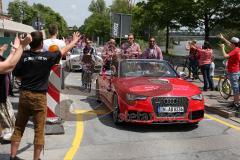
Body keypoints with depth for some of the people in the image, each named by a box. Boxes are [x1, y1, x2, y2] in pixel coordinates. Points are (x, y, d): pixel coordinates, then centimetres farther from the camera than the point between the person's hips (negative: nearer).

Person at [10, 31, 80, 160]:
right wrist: (74, 41, 24)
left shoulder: (23, 56, -4)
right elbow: (64, 51, 7)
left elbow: (17, 74, 6)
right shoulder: (48, 56, -9)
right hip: (39, 96, -3)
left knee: (18, 128, 15)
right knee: (39, 130, 6)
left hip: (24, 95, 3)